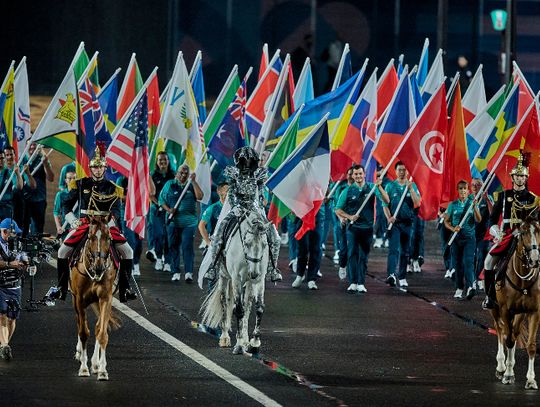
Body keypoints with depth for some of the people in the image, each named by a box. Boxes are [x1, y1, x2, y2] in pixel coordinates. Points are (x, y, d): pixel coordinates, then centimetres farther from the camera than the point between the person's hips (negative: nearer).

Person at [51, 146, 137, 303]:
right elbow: (67, 204, 12)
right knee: (63, 251, -10)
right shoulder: (80, 185, 6)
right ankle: (62, 288, 3)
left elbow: (115, 210, -3)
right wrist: (73, 221, -4)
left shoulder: (112, 188, 3)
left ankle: (124, 289, -8)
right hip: (84, 223, 1)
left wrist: (108, 223, -22)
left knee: (127, 252, -15)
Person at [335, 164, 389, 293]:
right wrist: (349, 217, -10)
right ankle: (353, 283, -11)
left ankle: (361, 283, 9)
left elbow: (386, 201, -8)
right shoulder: (348, 191, 2)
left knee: (364, 256, 5)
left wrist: (379, 187, -22)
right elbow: (338, 210, 7)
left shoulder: (371, 188, 2)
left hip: (367, 227, 1)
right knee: (352, 254, -9)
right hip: (353, 227, -1)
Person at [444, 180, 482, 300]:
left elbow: (478, 220, -6)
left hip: (469, 237, -2)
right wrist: (453, 229, -9)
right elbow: (446, 221, 10)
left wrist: (474, 207, -20)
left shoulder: (472, 203, 4)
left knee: (468, 261, -17)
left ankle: (470, 286, -29)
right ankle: (459, 289, 13)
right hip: (456, 237, 2)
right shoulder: (453, 205, 8)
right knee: (457, 263, 5)